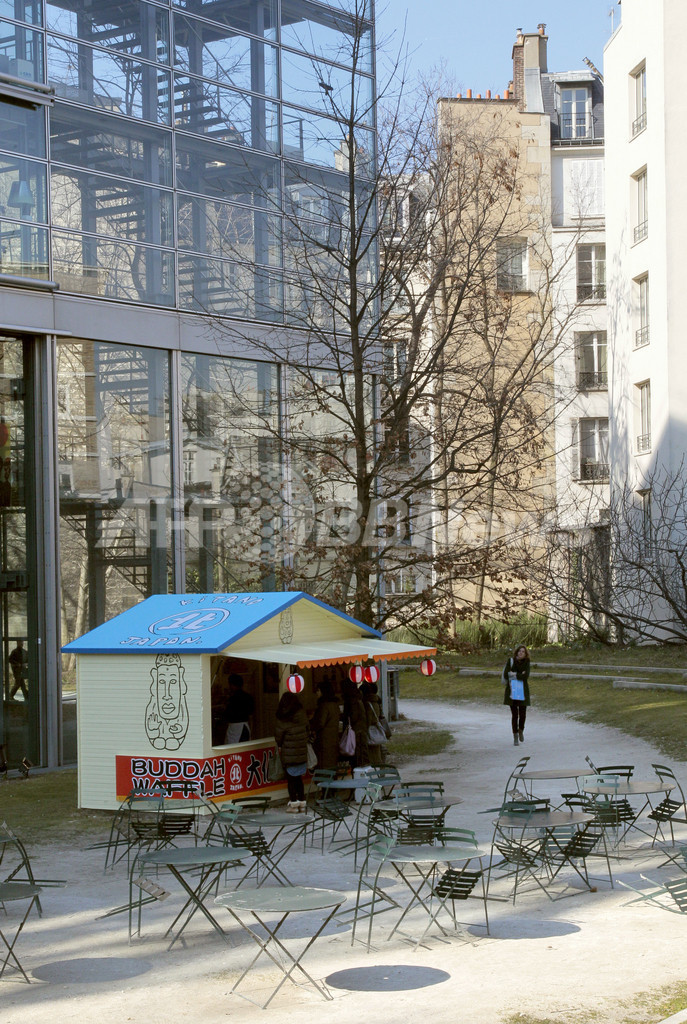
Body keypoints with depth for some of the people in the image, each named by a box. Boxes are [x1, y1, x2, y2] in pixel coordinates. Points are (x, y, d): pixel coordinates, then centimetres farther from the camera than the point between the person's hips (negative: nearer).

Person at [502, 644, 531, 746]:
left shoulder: (526, 662, 3)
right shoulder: (510, 661, 2)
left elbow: (526, 676, -10)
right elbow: (506, 674, -7)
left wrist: (514, 674, -10)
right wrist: (520, 675, -8)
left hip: (522, 692, 0)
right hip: (512, 691, 0)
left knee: (522, 714, -2)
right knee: (514, 714, 1)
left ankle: (521, 730, 27)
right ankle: (515, 736, 10)